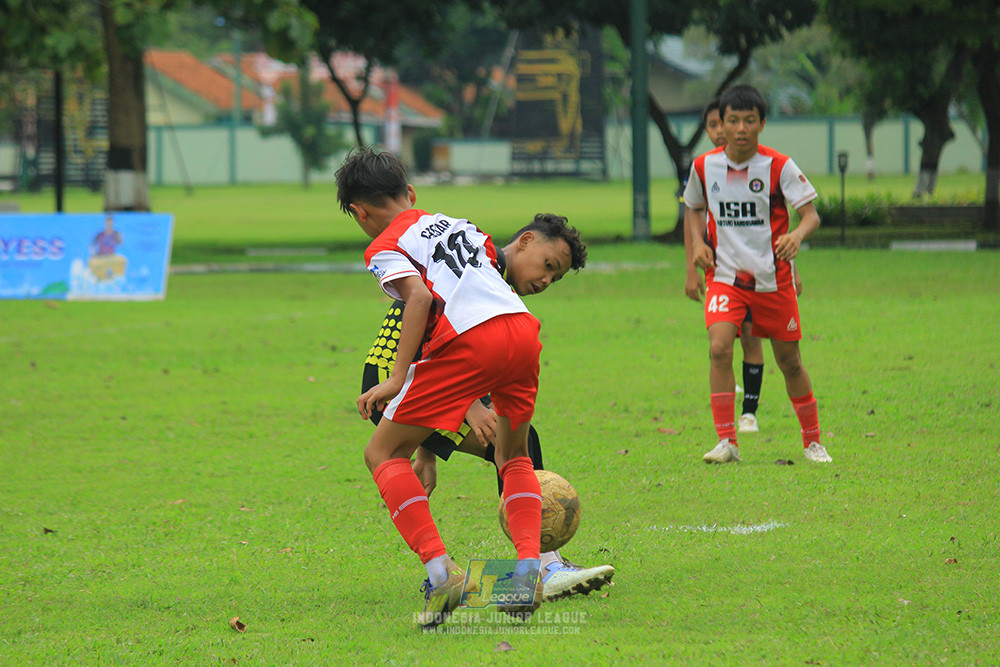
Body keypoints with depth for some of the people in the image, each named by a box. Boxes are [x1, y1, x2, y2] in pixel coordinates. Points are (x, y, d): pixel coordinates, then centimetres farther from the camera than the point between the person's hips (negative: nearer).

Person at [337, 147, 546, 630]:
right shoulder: (457, 224, 32)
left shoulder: (385, 249, 11)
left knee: (383, 453, 7)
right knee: (513, 456, 29)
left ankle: (439, 568, -11)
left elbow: (419, 296, -7)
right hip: (524, 330, 6)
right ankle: (528, 568, 7)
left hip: (467, 343, -6)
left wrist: (396, 380, -12)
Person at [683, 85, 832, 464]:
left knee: (789, 361, 9)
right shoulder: (704, 167, -1)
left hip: (773, 278, -1)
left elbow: (811, 214, -12)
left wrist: (797, 235, -34)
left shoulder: (779, 167, -9)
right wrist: (697, 244, 0)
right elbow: (693, 209, 19)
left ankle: (812, 441, 27)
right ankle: (726, 441, -17)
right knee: (719, 348, -21)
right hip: (724, 275, 1)